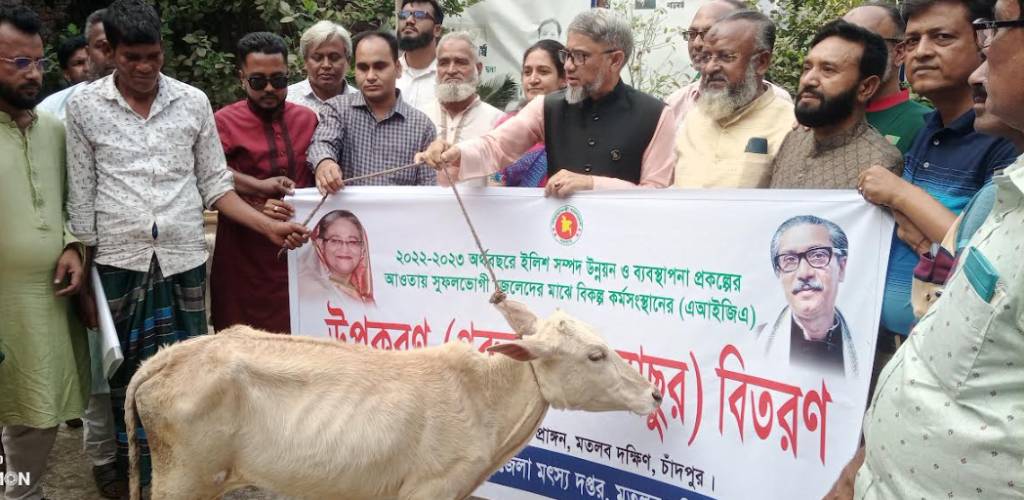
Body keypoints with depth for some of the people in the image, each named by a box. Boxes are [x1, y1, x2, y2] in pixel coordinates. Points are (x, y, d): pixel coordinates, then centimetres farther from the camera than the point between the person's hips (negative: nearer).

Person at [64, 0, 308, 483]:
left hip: (184, 260, 1)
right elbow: (81, 197, 4)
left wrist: (270, 226, -4)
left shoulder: (193, 102, 4)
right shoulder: (84, 106, 1)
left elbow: (215, 184, 8)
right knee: (128, 378, 6)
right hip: (119, 263, 0)